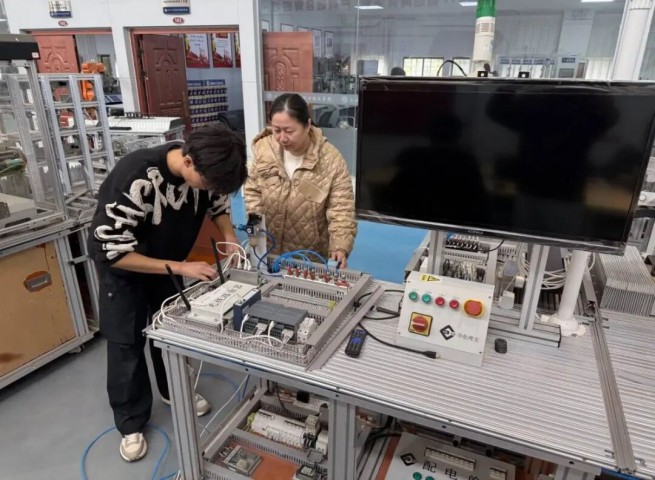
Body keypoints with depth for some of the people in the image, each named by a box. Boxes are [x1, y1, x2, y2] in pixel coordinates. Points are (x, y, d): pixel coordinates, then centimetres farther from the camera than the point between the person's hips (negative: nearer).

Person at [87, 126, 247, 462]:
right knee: (126, 342, 3)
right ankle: (131, 424, 22)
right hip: (121, 261, -5)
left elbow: (218, 203, 0)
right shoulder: (135, 179, -40)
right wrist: (181, 268, -35)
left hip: (169, 257, 5)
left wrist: (230, 240, -18)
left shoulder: (204, 170, -23)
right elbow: (112, 251, -34)